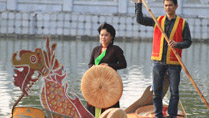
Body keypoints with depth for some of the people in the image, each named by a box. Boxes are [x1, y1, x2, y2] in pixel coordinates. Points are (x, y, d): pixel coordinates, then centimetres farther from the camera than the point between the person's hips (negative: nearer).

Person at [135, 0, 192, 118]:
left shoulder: (183, 24, 2)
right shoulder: (158, 21, 10)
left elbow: (188, 42, 1)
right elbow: (140, 19, 8)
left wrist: (177, 44, -18)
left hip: (174, 63, -2)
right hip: (158, 62, 2)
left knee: (174, 92, -1)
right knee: (156, 91, 5)